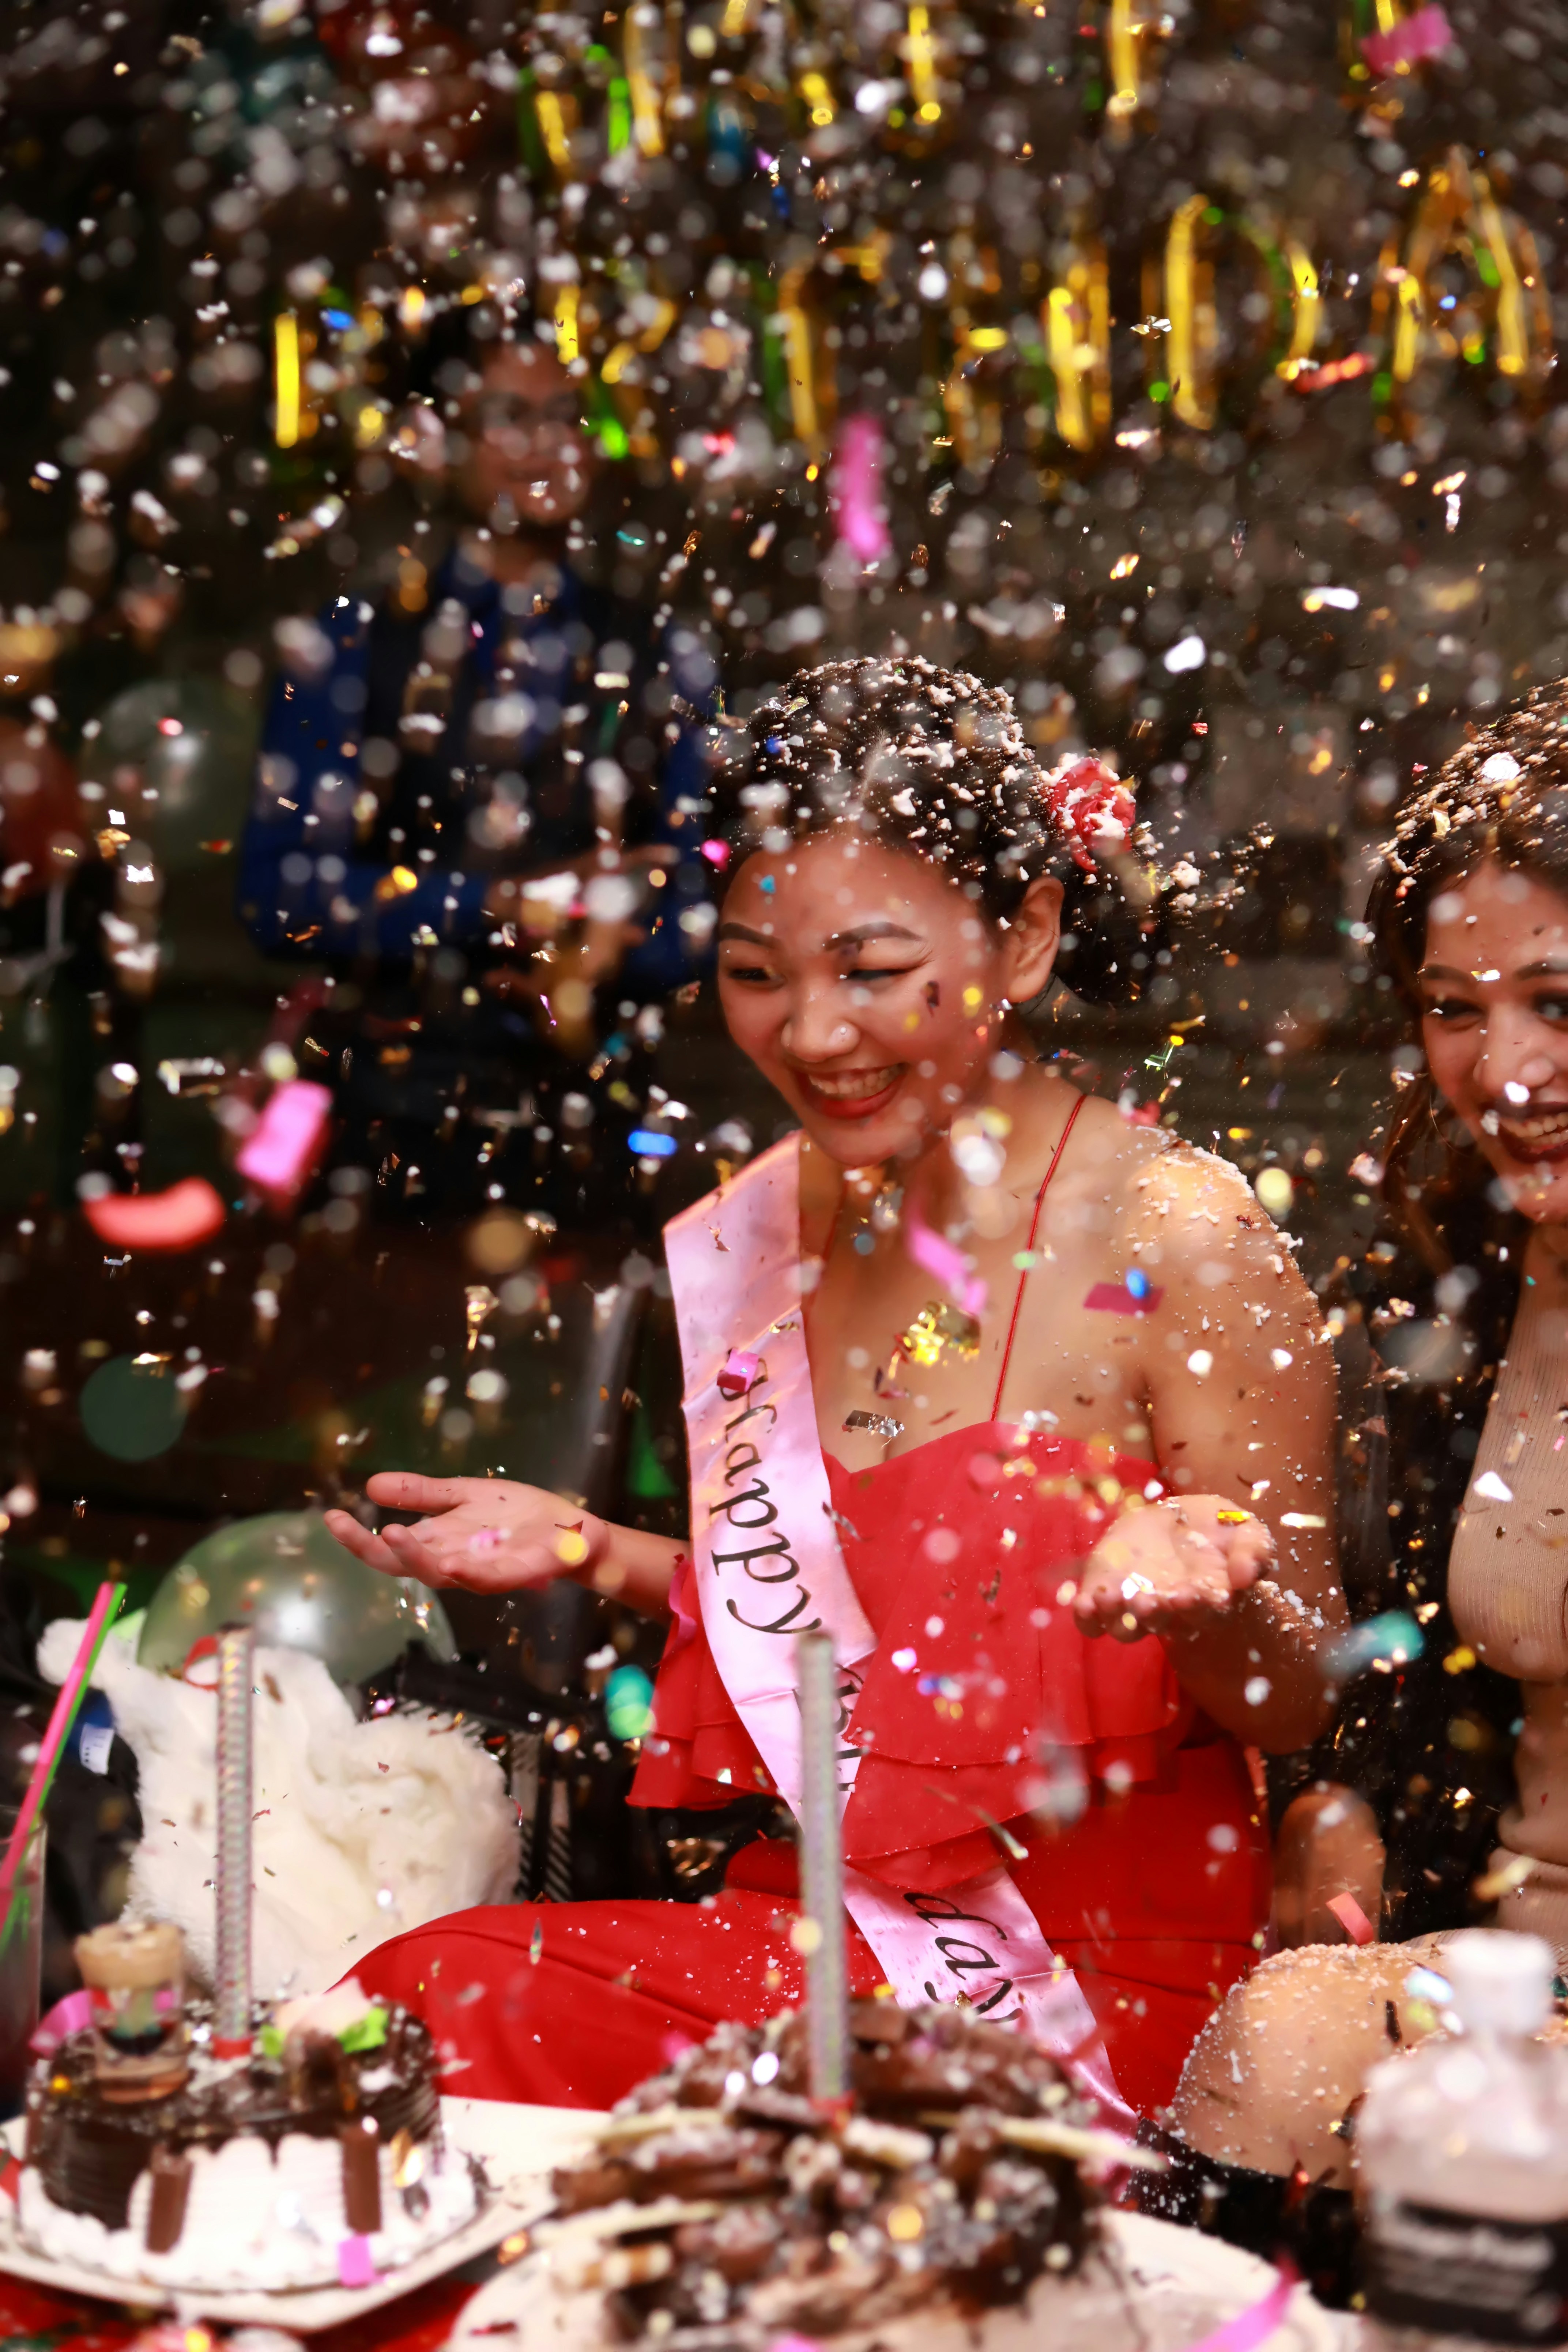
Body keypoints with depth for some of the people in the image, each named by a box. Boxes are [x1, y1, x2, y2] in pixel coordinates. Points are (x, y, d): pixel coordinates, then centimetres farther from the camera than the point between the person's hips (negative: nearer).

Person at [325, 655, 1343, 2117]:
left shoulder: (1177, 1245, -13)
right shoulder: (757, 1228, 5)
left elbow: (1296, 1706, -8)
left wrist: (1190, 1593, -28)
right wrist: (591, 1553, 5)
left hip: (1081, 1971, -5)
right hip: (795, 1901, 6)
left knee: (482, 2008, -23)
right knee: (427, 1993, -20)